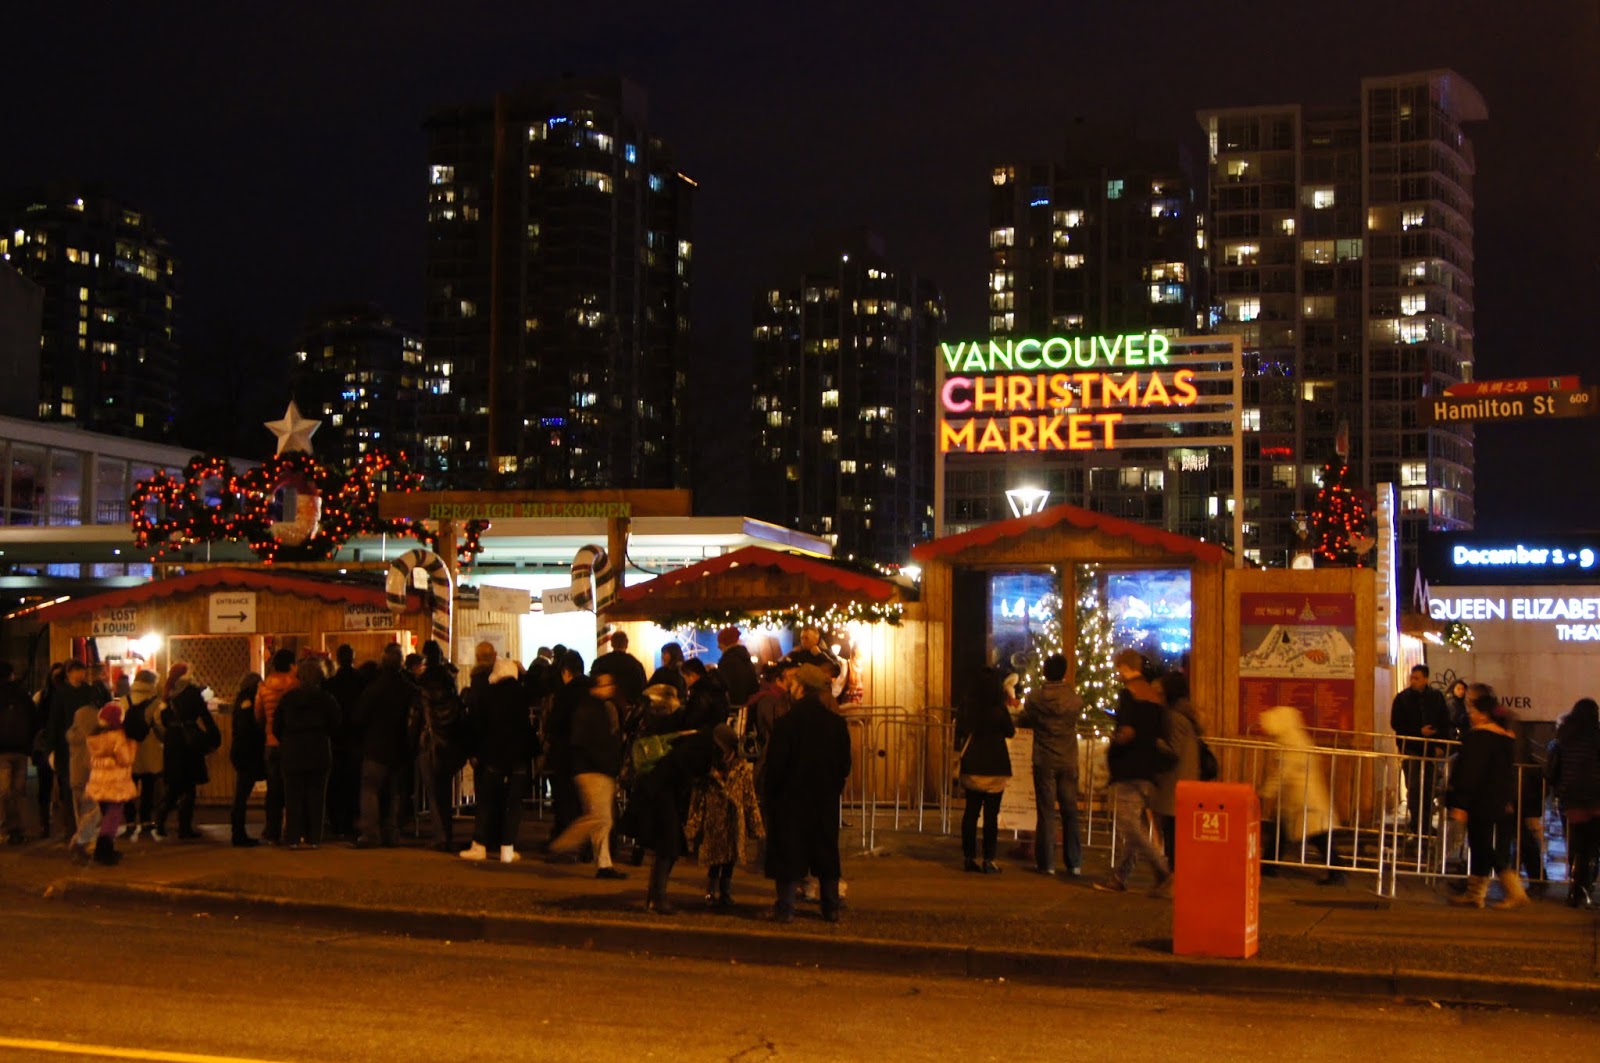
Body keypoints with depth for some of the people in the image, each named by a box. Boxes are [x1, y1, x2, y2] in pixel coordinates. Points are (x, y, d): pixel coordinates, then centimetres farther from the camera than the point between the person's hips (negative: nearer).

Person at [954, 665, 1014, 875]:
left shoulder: (966, 705, 0)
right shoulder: (999, 708, -12)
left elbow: (959, 732, 7)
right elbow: (1010, 732, -1)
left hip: (971, 765, 4)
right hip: (995, 767, -4)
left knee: (971, 810, 11)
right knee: (991, 813, 0)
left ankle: (968, 857, 13)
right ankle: (988, 859, -1)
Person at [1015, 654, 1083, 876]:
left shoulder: (1035, 699, -9)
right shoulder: (1075, 700, -6)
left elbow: (1022, 721, 4)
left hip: (1044, 762, -1)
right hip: (1069, 762, 1)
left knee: (1046, 812, 4)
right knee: (1070, 812, 8)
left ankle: (1046, 862, 3)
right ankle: (1074, 863, 10)